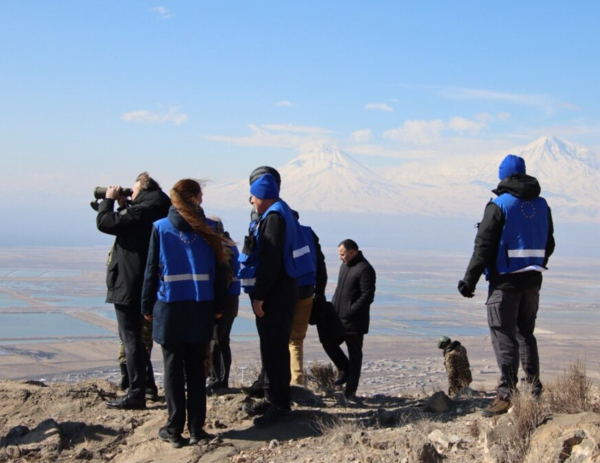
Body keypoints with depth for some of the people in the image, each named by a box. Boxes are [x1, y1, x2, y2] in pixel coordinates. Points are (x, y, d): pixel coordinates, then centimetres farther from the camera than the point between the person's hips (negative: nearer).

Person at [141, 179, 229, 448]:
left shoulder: (160, 228, -2)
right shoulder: (207, 230, 1)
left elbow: (152, 270, -2)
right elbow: (219, 271, 2)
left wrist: (147, 306, 5)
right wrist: (218, 306, 10)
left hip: (170, 307, -1)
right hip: (201, 308, 1)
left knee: (174, 368, 5)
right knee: (196, 368, 9)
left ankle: (174, 430, 7)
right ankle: (196, 428, 10)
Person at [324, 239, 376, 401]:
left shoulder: (365, 269, -15)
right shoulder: (345, 266, 14)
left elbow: (367, 296, -20)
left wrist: (350, 311, -22)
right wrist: (333, 307, 10)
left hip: (354, 322, -9)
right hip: (338, 318, 9)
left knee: (354, 354, 1)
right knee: (328, 342, 8)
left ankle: (350, 390, 8)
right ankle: (346, 370, 27)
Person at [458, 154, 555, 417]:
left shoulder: (498, 205, -11)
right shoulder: (542, 205, 8)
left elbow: (483, 247, -13)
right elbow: (548, 245, 15)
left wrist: (469, 281, -9)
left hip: (506, 281, -6)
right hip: (532, 280, 6)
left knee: (504, 337, -3)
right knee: (526, 334, 18)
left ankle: (506, 395, -7)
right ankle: (535, 391, 21)